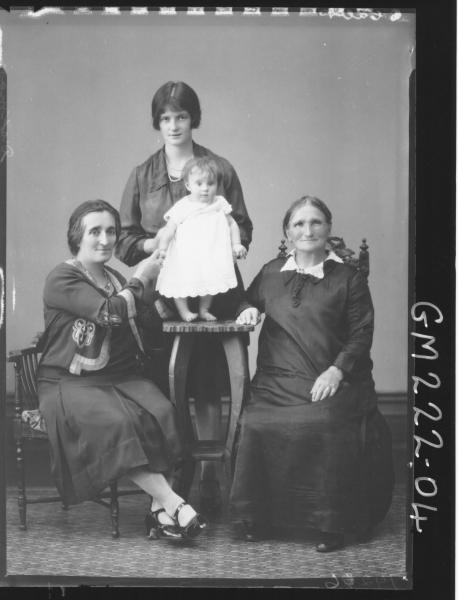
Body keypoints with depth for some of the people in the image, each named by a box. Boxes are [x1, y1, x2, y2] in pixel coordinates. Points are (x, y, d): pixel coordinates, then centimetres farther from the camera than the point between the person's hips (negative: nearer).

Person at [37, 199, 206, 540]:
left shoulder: (115, 279, 18)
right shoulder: (62, 279, -5)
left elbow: (150, 321, 8)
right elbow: (109, 313, -20)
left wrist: (150, 281, -5)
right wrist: (140, 279, -7)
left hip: (121, 377, 6)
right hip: (70, 382, -5)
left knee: (162, 413, -24)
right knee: (116, 421, -34)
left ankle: (160, 511, -23)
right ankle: (174, 503, -29)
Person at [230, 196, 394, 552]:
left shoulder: (348, 279, 8)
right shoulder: (270, 274, 17)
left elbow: (361, 335, 2)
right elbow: (248, 300, 35)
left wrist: (336, 370, -13)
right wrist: (247, 309, 10)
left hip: (331, 382, -2)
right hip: (278, 382, 3)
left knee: (325, 425, -33)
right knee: (256, 425, -26)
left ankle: (332, 523, -17)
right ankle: (258, 519, -9)